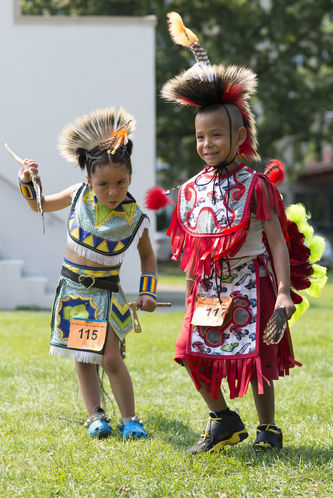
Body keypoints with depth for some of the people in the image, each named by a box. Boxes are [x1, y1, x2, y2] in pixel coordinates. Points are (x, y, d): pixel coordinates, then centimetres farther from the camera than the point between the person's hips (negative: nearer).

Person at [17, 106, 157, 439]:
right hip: (72, 288, 3)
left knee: (111, 358, -9)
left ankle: (129, 419, 4)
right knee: (82, 358, 7)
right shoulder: (79, 196, -8)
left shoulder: (134, 218, -13)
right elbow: (39, 205, 10)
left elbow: (147, 255, 4)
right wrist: (28, 182, -8)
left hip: (105, 293, -3)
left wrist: (148, 291, -6)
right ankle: (95, 416, 16)